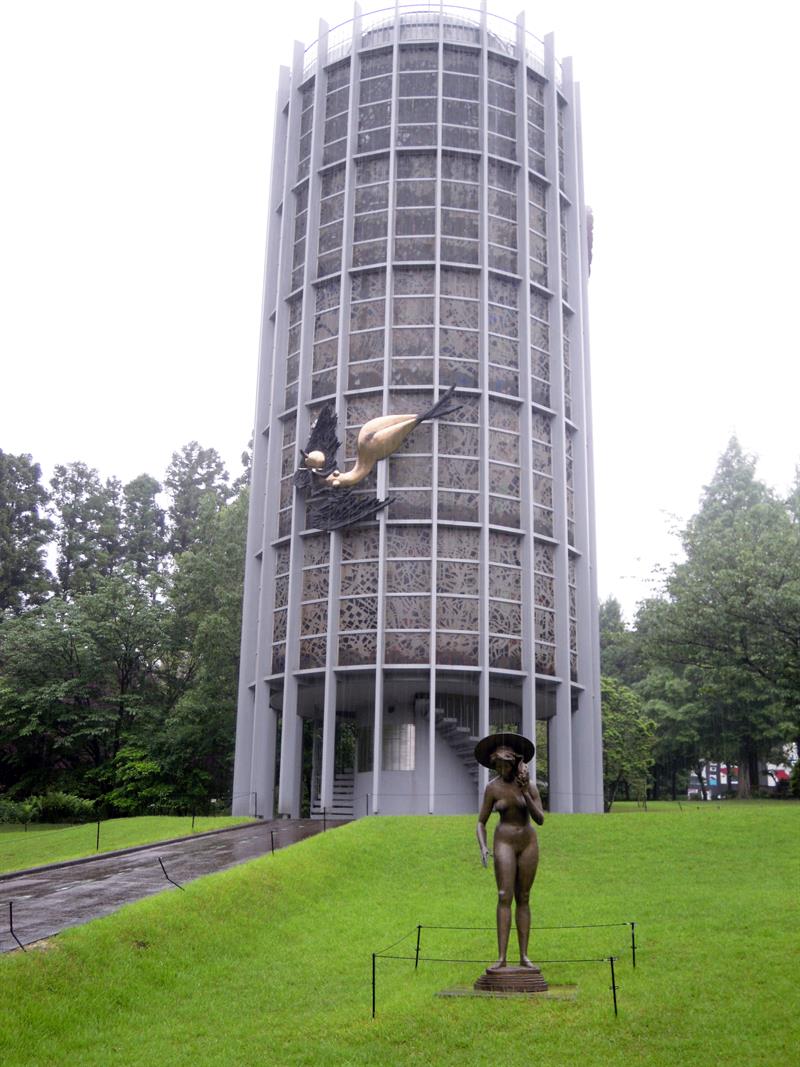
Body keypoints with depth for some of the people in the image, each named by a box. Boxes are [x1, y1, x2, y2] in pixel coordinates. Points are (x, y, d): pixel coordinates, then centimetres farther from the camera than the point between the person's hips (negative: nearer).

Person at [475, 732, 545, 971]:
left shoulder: (529, 785, -4)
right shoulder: (492, 788, -6)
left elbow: (540, 819, -9)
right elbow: (481, 823, -1)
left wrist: (526, 794, -22)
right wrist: (483, 848, -18)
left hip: (528, 843, 2)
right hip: (505, 843, -1)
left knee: (523, 899, 4)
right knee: (505, 898, -12)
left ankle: (524, 956, 8)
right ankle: (501, 958, -14)